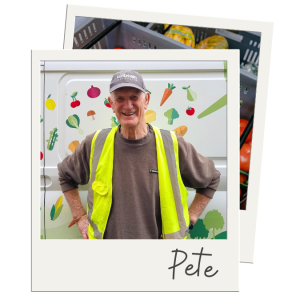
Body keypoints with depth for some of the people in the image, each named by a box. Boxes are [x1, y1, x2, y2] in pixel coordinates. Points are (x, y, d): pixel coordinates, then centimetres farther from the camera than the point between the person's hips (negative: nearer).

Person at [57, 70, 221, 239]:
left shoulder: (174, 145, -10)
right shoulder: (95, 144, -6)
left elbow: (211, 180, 5)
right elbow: (66, 176, 12)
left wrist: (188, 220, 0)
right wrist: (80, 217, 4)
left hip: (158, 236, -1)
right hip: (107, 236, 1)